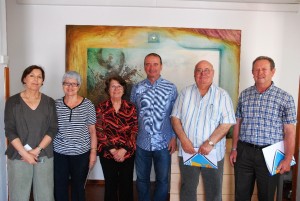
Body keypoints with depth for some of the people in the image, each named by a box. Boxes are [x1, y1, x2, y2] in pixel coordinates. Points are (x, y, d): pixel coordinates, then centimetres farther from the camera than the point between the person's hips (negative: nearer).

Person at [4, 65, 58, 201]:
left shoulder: (49, 102, 5)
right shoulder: (13, 101, 1)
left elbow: (52, 129, -1)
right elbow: (10, 131, -4)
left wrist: (37, 150, -12)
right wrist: (25, 153, -13)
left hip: (44, 156, 1)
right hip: (18, 156, -1)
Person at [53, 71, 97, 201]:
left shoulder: (88, 105, -4)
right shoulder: (56, 104, 1)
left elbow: (92, 130, -1)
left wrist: (93, 151, -3)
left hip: (81, 153, -1)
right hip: (58, 153, 2)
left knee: (78, 187, 11)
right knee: (59, 188, 10)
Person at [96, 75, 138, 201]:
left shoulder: (131, 107, 1)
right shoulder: (101, 108, -2)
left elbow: (135, 130, -4)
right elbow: (99, 131, -8)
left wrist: (124, 150, -13)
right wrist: (112, 150, -14)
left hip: (127, 153, 1)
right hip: (107, 153, 0)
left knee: (127, 185, 10)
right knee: (110, 184, 12)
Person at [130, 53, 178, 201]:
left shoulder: (171, 88, -2)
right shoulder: (136, 88, 2)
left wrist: (174, 137, -4)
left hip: (163, 143, -1)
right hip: (142, 143, 2)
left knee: (162, 180, 13)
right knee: (142, 179, 16)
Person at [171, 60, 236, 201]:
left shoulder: (222, 95, -1)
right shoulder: (186, 92, 5)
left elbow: (226, 123, -8)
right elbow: (175, 118, 3)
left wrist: (210, 143, -18)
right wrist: (183, 139, -10)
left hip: (213, 153, -1)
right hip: (187, 151, 2)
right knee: (187, 189, 15)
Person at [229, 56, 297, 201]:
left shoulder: (285, 98, -5)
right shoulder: (244, 95, 5)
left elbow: (290, 131, -5)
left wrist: (288, 158, -9)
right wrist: (234, 149, 7)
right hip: (244, 152, 3)